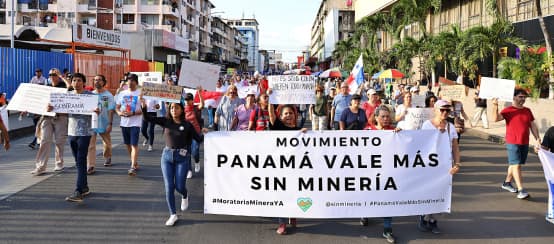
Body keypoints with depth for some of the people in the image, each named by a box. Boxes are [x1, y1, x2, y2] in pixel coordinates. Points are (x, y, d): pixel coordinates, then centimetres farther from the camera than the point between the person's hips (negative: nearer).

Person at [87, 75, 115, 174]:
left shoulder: (108, 95, -4)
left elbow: (111, 110, -7)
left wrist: (110, 123, -14)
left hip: (104, 124, -1)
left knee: (107, 143, 16)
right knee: (90, 145, -9)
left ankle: (107, 158, 42)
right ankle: (91, 166, -10)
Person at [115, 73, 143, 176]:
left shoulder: (140, 93, -5)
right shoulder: (122, 93, 12)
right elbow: (117, 107, 14)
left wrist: (133, 113, -21)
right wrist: (119, 112, -8)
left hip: (135, 123, -6)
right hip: (124, 123, 6)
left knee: (134, 145, -11)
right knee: (128, 144, 14)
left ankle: (133, 167, -14)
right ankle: (135, 163, 29)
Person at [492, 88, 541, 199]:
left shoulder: (527, 111, 11)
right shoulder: (508, 110, -6)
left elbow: (533, 126, 15)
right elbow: (495, 118, -19)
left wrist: (537, 138, 7)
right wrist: (495, 106, -30)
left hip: (525, 143, 6)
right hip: (513, 143, -6)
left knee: (515, 164, 15)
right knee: (516, 165, -9)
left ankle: (507, 183, 32)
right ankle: (521, 190, -11)